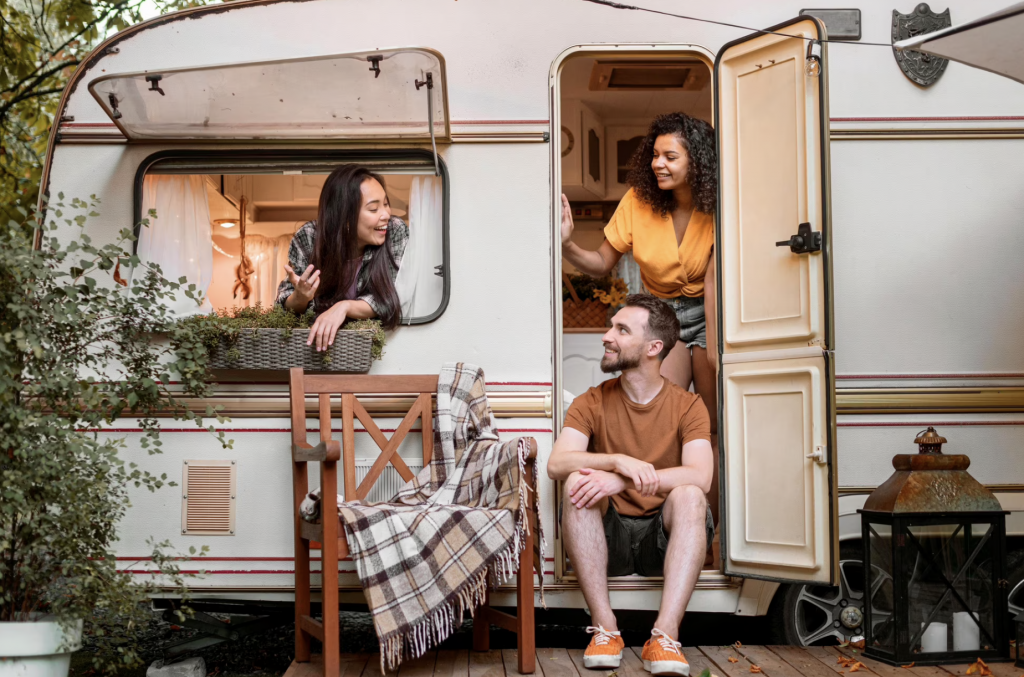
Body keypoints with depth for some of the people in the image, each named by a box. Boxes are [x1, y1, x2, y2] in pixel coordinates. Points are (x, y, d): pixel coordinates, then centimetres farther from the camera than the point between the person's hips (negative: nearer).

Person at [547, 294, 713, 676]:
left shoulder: (687, 407, -1)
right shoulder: (592, 404, 3)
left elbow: (701, 476, -20)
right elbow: (556, 464, -14)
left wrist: (621, 480, -31)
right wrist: (619, 461, -32)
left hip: (664, 537, -1)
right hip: (607, 537, 1)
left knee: (689, 495, -30)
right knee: (577, 483, -26)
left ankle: (665, 635, -37)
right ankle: (605, 629, -28)